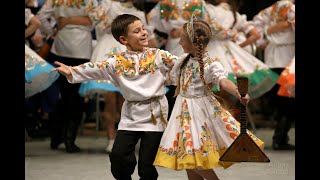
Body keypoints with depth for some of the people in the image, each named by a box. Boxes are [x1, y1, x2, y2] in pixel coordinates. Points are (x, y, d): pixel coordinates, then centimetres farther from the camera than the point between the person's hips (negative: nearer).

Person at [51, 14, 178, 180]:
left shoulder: (158, 56, -1)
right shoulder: (118, 62, 3)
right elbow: (95, 69, -1)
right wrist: (72, 71, -11)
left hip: (154, 116, -2)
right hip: (130, 116, 2)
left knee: (146, 162, -1)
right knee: (118, 156, -1)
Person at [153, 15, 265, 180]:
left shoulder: (212, 65, -16)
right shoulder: (183, 61, 5)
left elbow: (223, 81, -33)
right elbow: (169, 78, 22)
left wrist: (239, 94, -52)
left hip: (201, 111, -7)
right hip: (185, 111, 7)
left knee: (197, 161, -10)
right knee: (188, 161, 9)